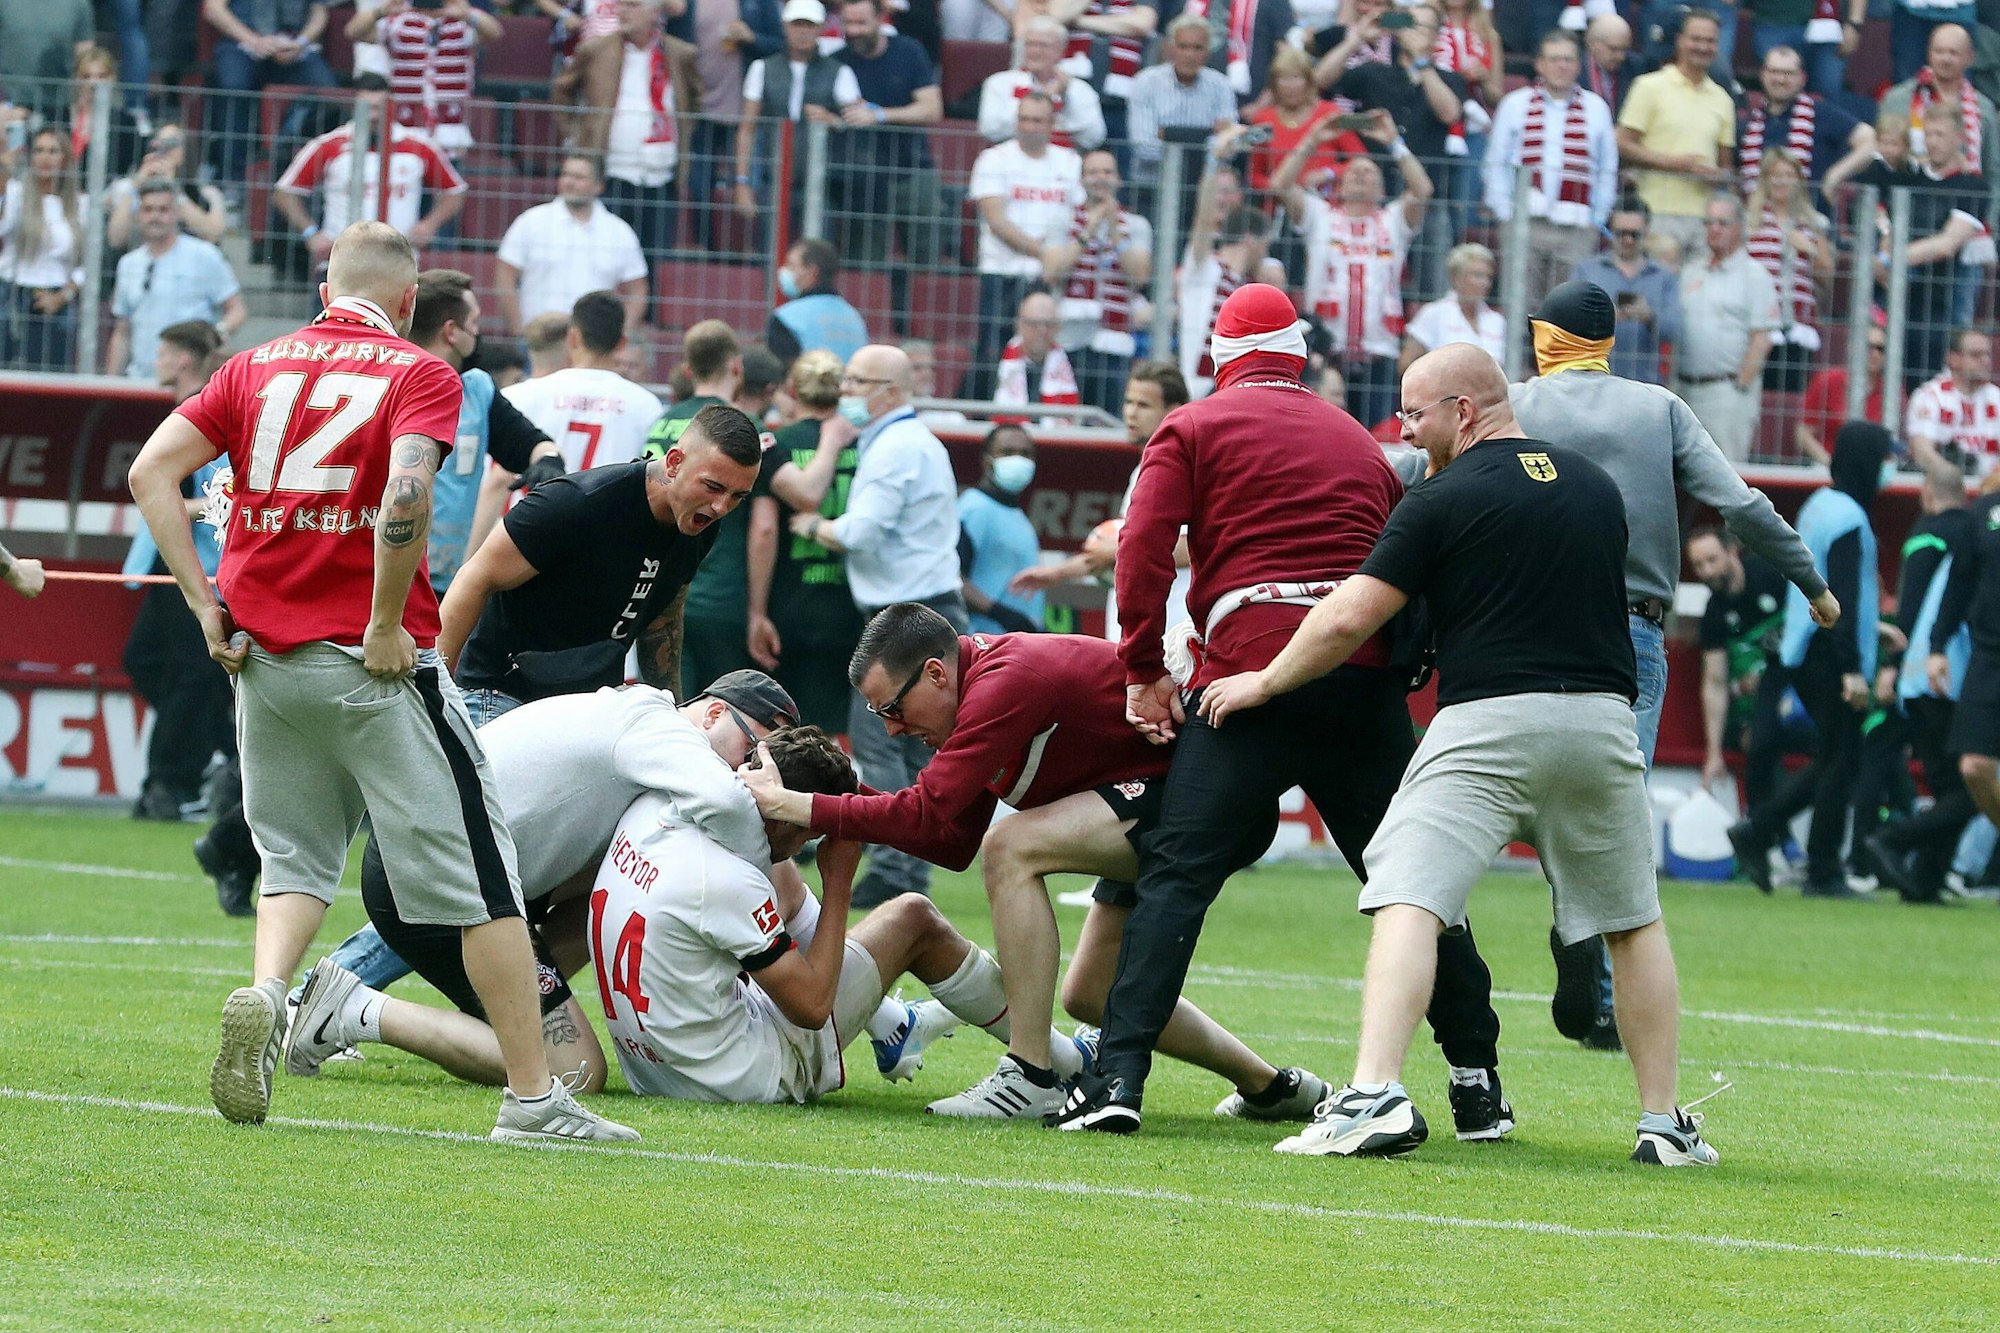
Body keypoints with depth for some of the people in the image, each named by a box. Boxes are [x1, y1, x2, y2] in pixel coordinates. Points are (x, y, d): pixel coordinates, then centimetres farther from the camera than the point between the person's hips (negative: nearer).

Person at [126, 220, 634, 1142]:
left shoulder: (257, 366, 11)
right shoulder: (419, 374, -2)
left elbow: (151, 471, 4)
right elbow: (406, 493, -20)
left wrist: (206, 603, 5)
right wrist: (387, 625, -13)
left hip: (261, 652, 5)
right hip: (371, 664, -5)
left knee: (296, 858, 20)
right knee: (478, 868, 2)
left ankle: (264, 995, -10)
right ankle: (531, 1094, 1)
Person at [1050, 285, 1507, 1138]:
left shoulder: (1194, 430, 11)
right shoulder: (1357, 441, 24)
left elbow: (1144, 550, -3)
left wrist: (1145, 671, 2)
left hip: (1252, 673, -3)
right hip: (1368, 675, 3)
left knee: (1179, 872, -3)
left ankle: (1119, 1074, -15)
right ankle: (1478, 1081, 14)